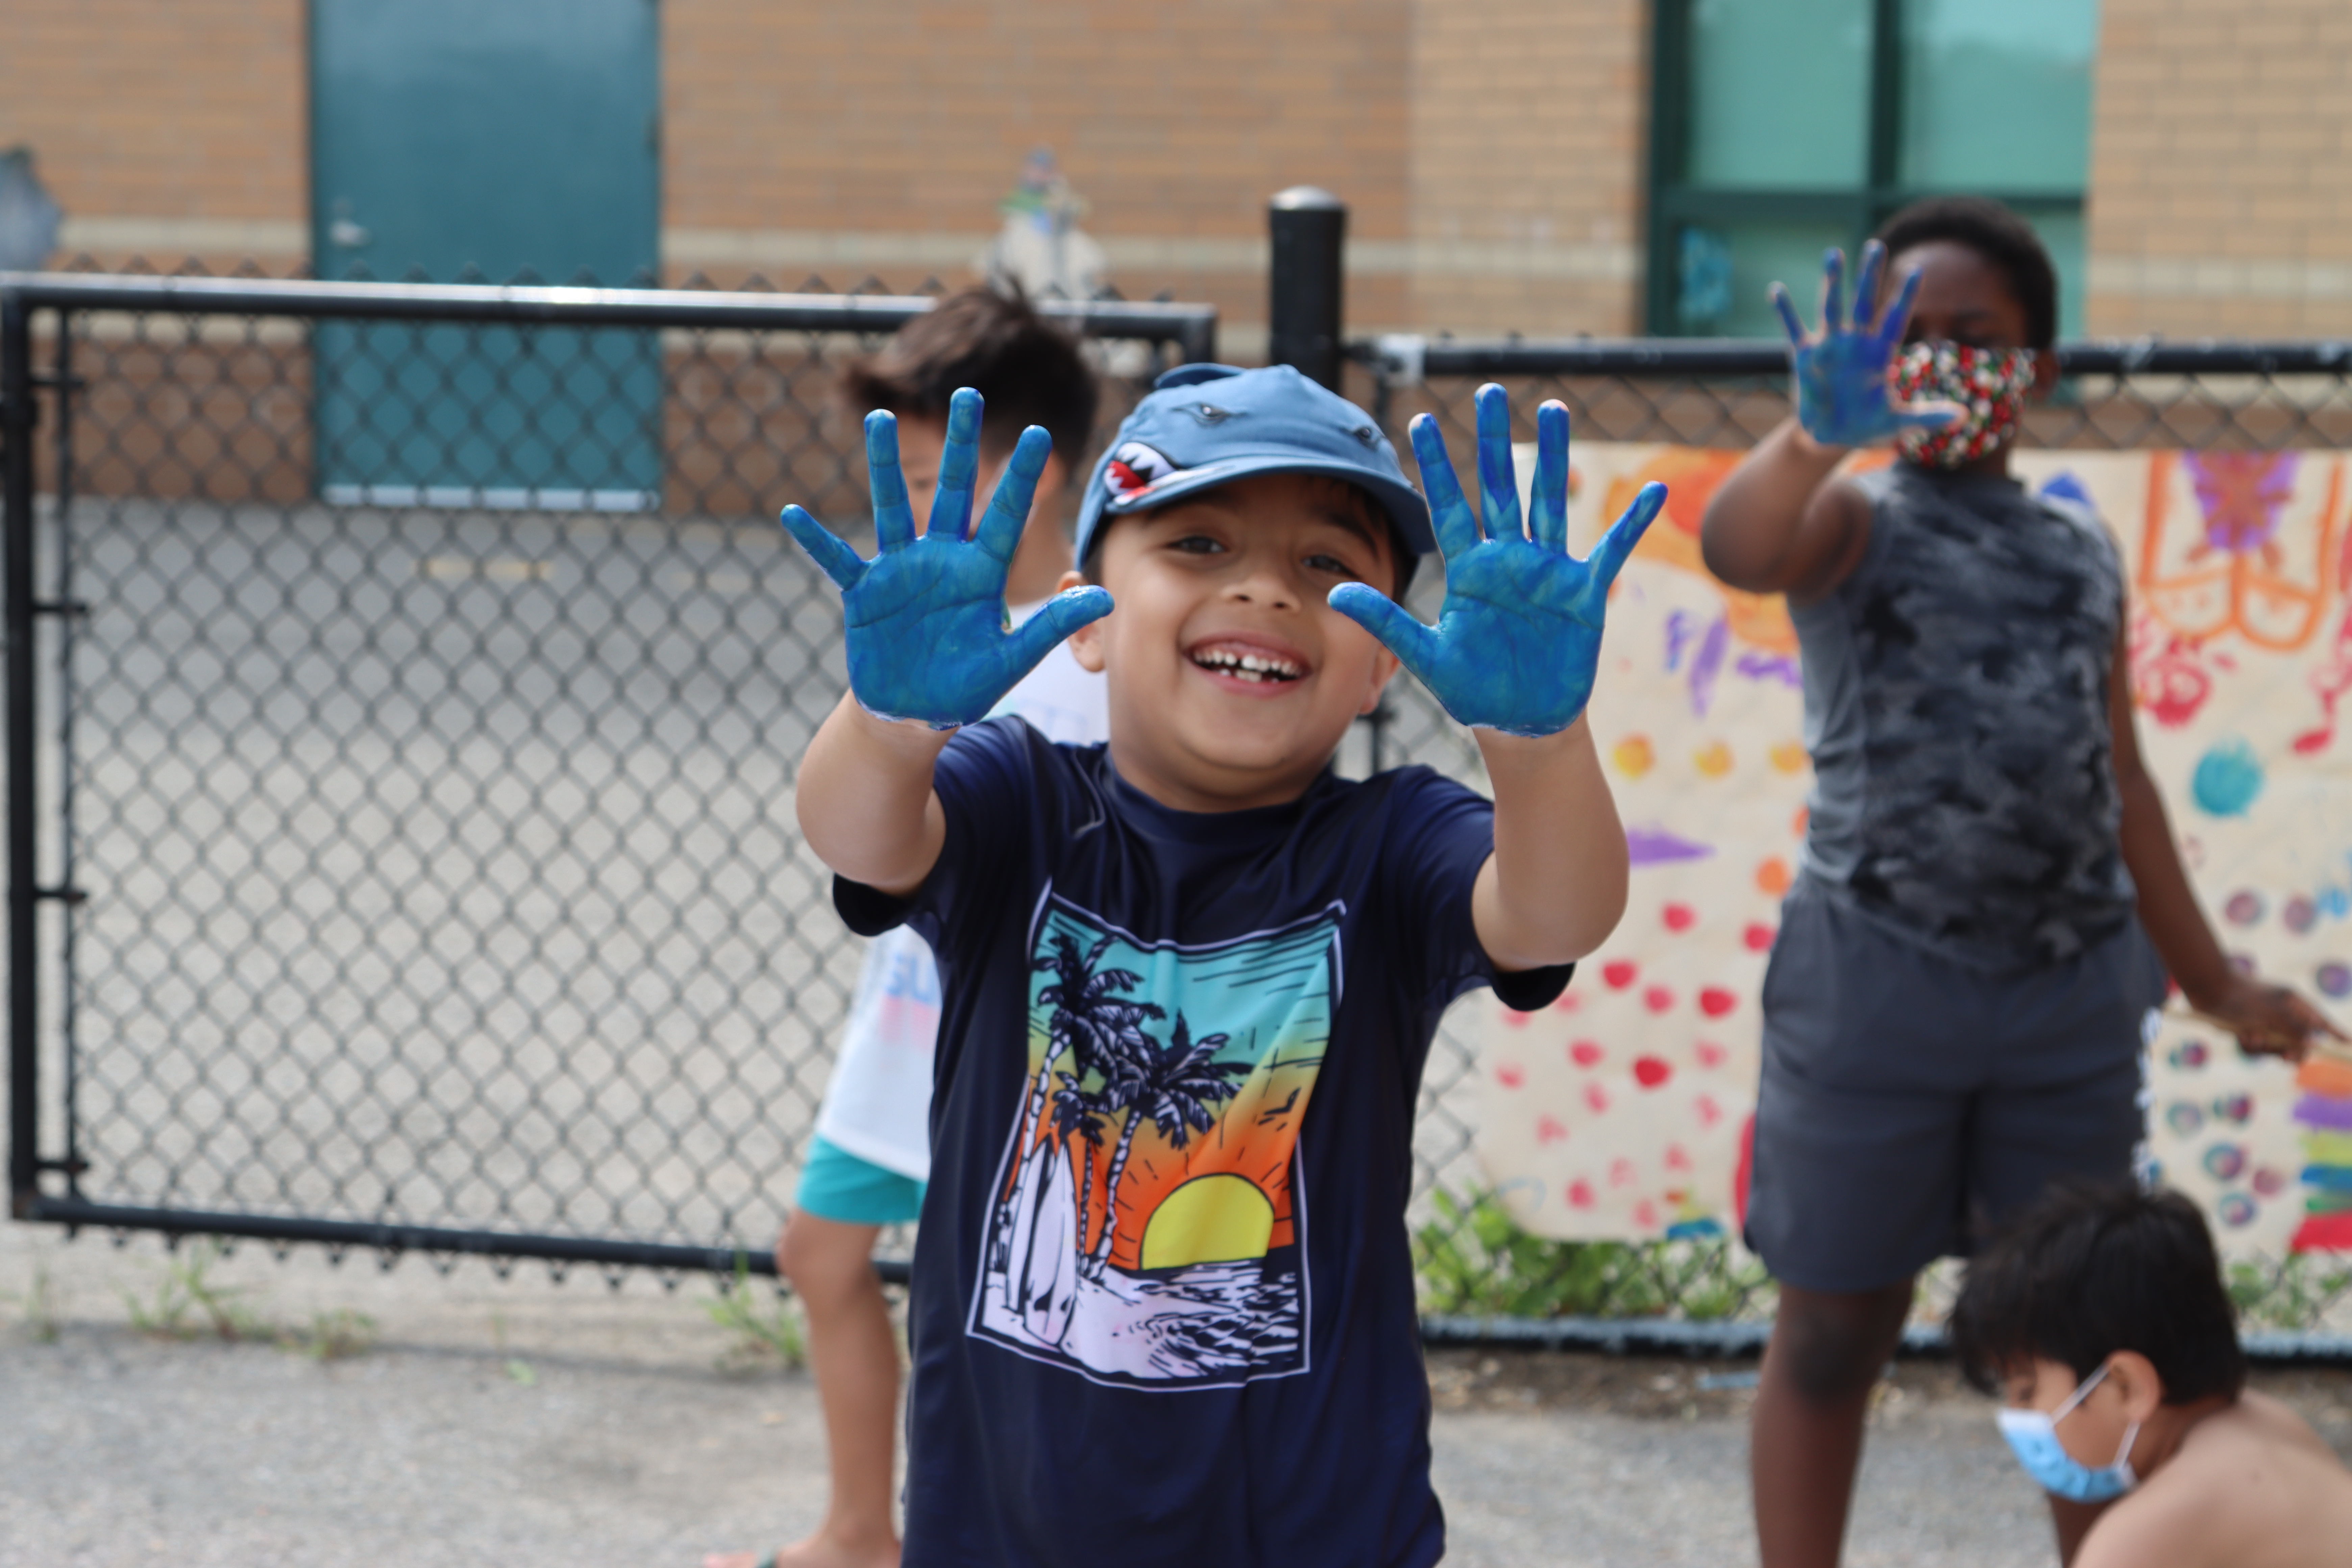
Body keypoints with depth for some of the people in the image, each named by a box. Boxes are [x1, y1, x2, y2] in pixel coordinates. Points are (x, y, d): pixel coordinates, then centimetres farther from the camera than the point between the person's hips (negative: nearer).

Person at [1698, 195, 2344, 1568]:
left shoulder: (2084, 552, 12)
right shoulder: (1856, 516, -3)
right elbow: (1736, 550, -28)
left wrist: (2214, 984, 22)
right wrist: (1820, 434, -49)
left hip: (2075, 985, 4)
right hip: (1878, 974, -4)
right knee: (1837, 1328, 5)